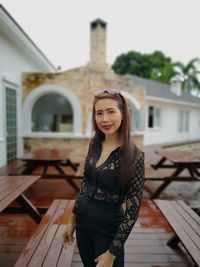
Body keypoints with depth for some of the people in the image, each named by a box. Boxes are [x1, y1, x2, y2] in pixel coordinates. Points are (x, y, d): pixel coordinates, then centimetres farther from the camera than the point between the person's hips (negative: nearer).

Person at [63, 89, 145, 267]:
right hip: (83, 221, 5)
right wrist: (72, 220, 9)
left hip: (108, 226, -5)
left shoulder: (134, 155, -21)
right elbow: (85, 183, 5)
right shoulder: (94, 144, -5)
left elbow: (133, 208, -17)